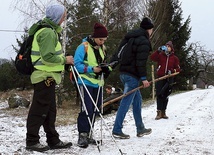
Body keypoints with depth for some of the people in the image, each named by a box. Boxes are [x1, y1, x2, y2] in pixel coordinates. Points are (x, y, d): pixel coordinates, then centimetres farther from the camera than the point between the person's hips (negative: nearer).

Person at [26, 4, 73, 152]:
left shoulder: (49, 29, 16)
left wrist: (63, 60, 9)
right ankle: (32, 141, 3)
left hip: (47, 76, 11)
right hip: (45, 77, -11)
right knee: (39, 110, -4)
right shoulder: (48, 32, -17)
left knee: (50, 110, 14)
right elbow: (47, 57, -23)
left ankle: (53, 140, 21)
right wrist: (65, 60, -12)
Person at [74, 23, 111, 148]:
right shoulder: (84, 47, -10)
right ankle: (82, 135, -5)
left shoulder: (102, 48, 12)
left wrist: (106, 68, -2)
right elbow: (77, 65, -14)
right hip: (86, 83, -7)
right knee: (86, 109, -11)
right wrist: (92, 69, -24)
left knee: (94, 110, 11)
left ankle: (89, 134, 21)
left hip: (98, 83, 7)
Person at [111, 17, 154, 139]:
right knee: (126, 102, -6)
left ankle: (140, 129, 23)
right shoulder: (144, 42, -11)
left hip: (123, 73, 10)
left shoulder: (129, 37, 17)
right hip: (132, 75, -10)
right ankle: (117, 130, -5)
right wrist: (143, 78, -17)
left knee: (137, 99, 17)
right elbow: (141, 62, -18)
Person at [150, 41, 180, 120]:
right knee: (159, 95, -8)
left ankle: (163, 112, 13)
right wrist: (158, 50, -22)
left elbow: (178, 69, 9)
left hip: (169, 78, 1)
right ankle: (159, 112, -7)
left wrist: (172, 71, -11)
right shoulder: (160, 55, 4)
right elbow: (152, 57, -12)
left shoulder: (174, 58, 8)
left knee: (166, 96, 6)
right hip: (160, 77, -1)